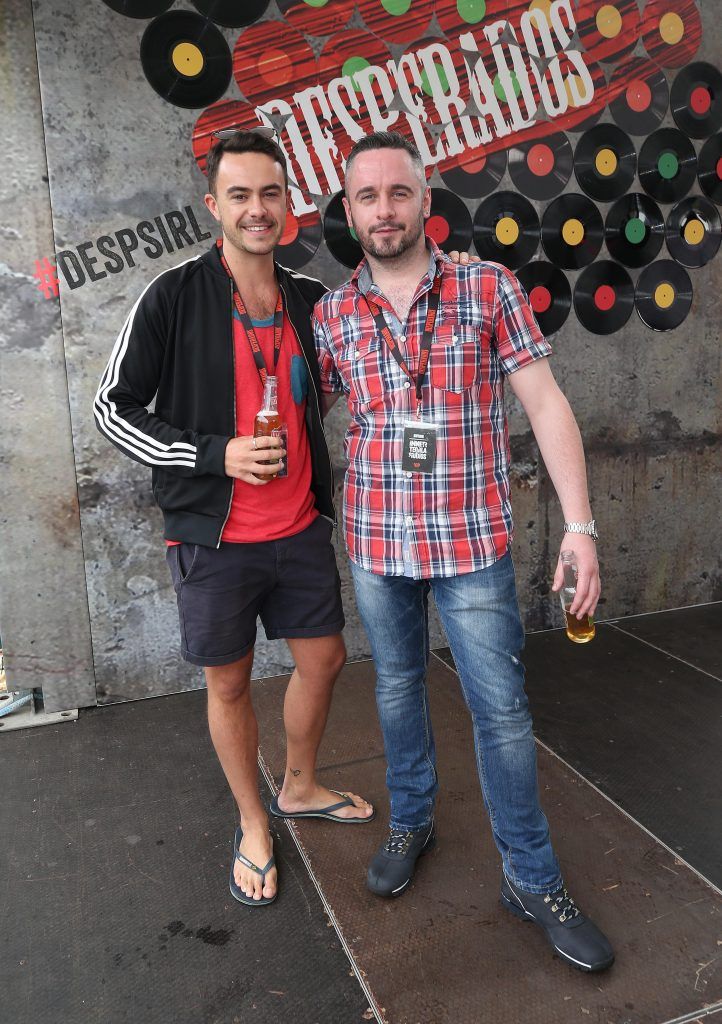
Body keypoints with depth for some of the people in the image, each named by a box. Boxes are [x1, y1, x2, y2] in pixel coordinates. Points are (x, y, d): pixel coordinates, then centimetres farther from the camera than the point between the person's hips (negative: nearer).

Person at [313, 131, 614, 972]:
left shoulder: (490, 289, -4)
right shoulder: (331, 315, 2)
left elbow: (546, 406, -6)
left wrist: (579, 526, -12)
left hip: (473, 544, -2)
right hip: (375, 545, 3)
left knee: (502, 711, 5)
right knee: (397, 690, 18)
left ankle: (532, 880, 24)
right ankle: (410, 822, 41)